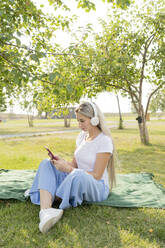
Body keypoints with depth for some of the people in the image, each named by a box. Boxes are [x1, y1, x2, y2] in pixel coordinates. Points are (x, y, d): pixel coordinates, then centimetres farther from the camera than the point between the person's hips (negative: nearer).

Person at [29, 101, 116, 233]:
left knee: (79, 175, -41)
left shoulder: (104, 141, -15)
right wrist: (62, 162, -12)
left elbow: (96, 175, -17)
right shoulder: (82, 135, 7)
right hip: (78, 181, 7)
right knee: (47, 163, -13)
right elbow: (74, 164, 10)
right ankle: (45, 210, -35)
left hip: (97, 187, -7)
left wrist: (68, 169, -23)